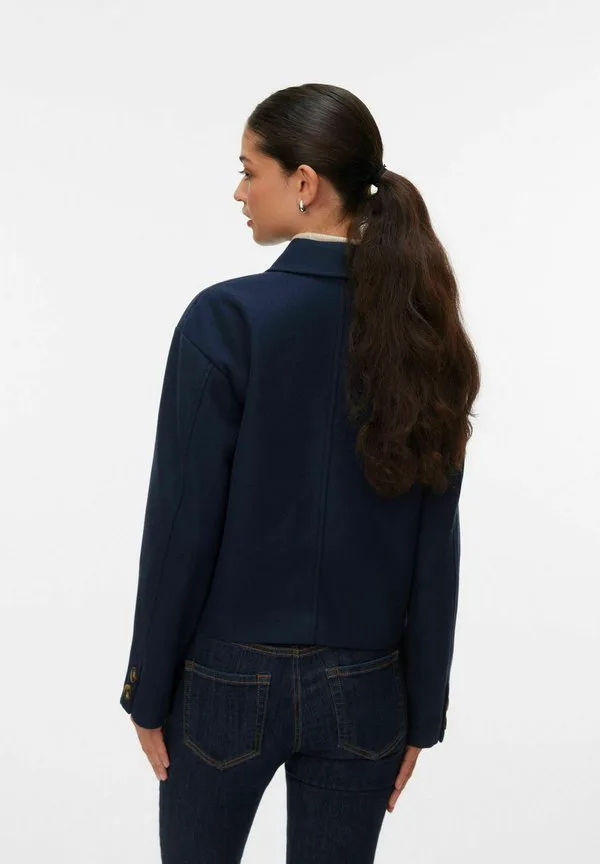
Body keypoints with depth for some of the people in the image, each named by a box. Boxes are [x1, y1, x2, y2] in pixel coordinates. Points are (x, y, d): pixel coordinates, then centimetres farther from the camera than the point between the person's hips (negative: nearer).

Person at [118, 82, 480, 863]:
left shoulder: (226, 319, -16)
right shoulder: (422, 327, -4)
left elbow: (184, 522, -13)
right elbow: (438, 547, -1)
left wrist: (149, 690, -1)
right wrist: (422, 710, 8)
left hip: (231, 680, -3)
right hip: (364, 689, 3)